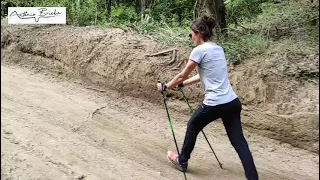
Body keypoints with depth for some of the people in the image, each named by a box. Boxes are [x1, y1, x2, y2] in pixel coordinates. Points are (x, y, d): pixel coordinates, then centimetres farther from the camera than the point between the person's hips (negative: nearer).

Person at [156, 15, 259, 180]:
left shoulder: (200, 50, -9)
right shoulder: (218, 48, 15)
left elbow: (182, 75, -1)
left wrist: (166, 86, 15)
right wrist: (181, 84, 28)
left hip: (215, 103, -7)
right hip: (232, 102, 7)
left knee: (192, 127, 20)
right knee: (238, 141, 8)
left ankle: (182, 161, 38)